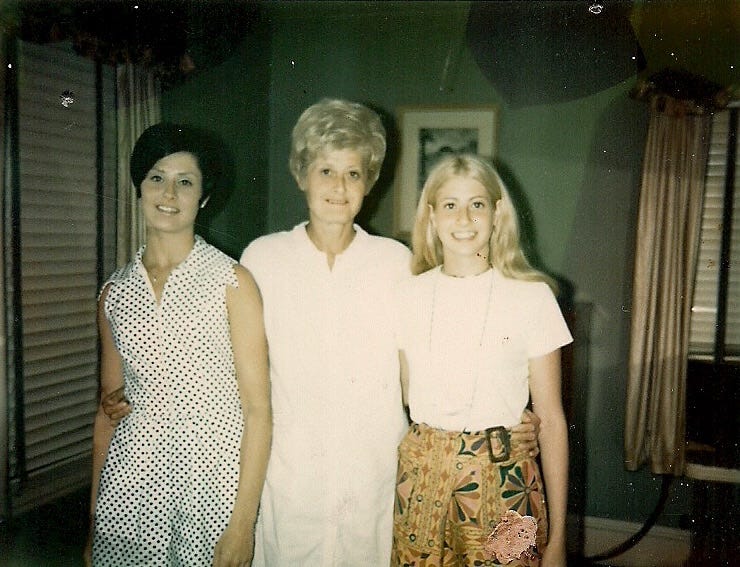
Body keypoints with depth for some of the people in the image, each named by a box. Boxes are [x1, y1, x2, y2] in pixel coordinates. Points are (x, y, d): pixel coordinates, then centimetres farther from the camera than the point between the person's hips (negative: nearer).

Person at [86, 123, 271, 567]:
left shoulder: (233, 282, -8)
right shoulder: (115, 292, 5)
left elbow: (258, 409, -9)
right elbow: (109, 409, 13)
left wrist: (243, 523, -13)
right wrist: (93, 519, 13)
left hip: (212, 480, -3)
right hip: (129, 483, 4)